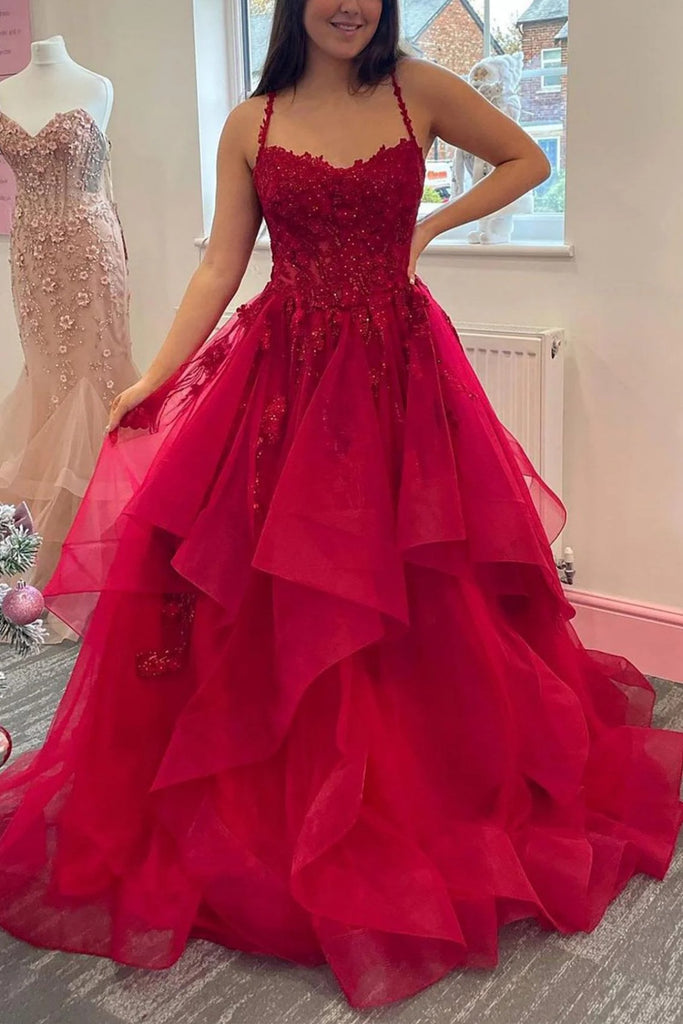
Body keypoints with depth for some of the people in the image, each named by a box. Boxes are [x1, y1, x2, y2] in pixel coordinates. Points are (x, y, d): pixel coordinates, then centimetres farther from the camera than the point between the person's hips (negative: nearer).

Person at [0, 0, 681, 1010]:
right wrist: (155, 377, -4)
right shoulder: (251, 124, 6)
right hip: (280, 377, 1)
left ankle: (415, 808, 27)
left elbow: (528, 159, 15)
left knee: (426, 602, 5)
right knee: (263, 603, -2)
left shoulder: (420, 91, 4)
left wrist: (430, 227, 5)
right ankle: (272, 812, 19)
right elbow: (220, 265, 4)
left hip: (400, 377, 0)